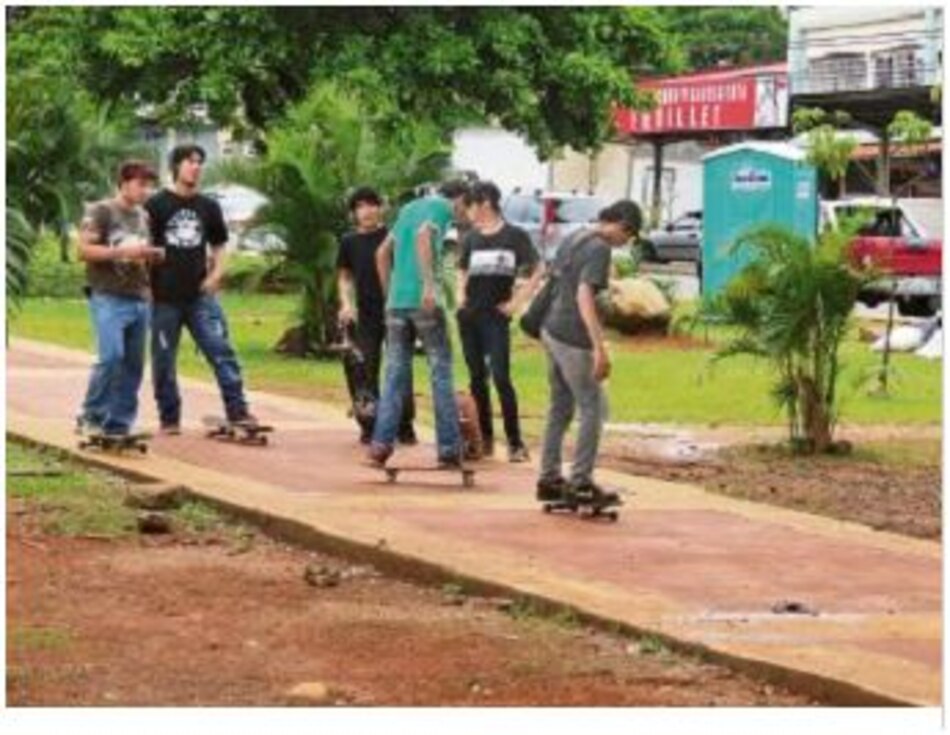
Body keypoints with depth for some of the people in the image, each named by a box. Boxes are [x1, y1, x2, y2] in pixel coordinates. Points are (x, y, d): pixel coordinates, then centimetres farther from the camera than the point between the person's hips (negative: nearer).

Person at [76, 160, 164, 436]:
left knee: (133, 364, 3)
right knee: (111, 356, -18)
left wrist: (153, 255, 7)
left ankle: (118, 424, 10)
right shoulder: (100, 212, -2)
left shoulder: (143, 217, 18)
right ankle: (91, 417, -3)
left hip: (139, 299, 7)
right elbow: (84, 250, -10)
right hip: (108, 297, -7)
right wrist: (123, 251, -19)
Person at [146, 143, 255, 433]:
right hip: (164, 297, -2)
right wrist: (146, 283, -4)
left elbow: (218, 246, 21)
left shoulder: (209, 207, 12)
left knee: (222, 351, -9)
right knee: (164, 360, 3)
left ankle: (237, 410, -9)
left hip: (201, 295, 2)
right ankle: (169, 418, 13)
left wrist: (216, 273, 3)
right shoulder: (156, 205, 1)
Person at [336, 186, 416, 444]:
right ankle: (369, 427, 11)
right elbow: (344, 276, 13)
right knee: (364, 373, 1)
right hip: (366, 315, 2)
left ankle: (405, 426, 7)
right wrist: (346, 303, -3)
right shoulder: (349, 242, 6)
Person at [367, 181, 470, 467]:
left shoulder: (408, 208, 23)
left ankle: (381, 444, 0)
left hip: (397, 301, 6)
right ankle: (449, 448, 0)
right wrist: (429, 285, -25)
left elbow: (383, 253, 24)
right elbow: (423, 237, -18)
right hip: (425, 300, -6)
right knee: (440, 373, 0)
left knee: (395, 374, 7)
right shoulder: (442, 207, 0)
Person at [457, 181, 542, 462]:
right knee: (477, 378, 7)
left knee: (501, 378, -12)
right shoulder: (471, 238, 10)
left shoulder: (514, 236, -4)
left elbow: (538, 270, -3)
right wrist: (460, 294, 9)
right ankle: (485, 438, 15)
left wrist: (517, 302, -7)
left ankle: (516, 443, -8)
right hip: (469, 315, 5)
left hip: (496, 316, -5)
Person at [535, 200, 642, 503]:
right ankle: (581, 481, 0)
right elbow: (584, 297, -26)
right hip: (572, 339, -9)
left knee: (560, 407, 15)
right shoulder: (599, 249, -16)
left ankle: (549, 478, 18)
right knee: (593, 409, -1)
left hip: (552, 331, 9)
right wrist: (600, 348, -30)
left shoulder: (574, 238, 11)